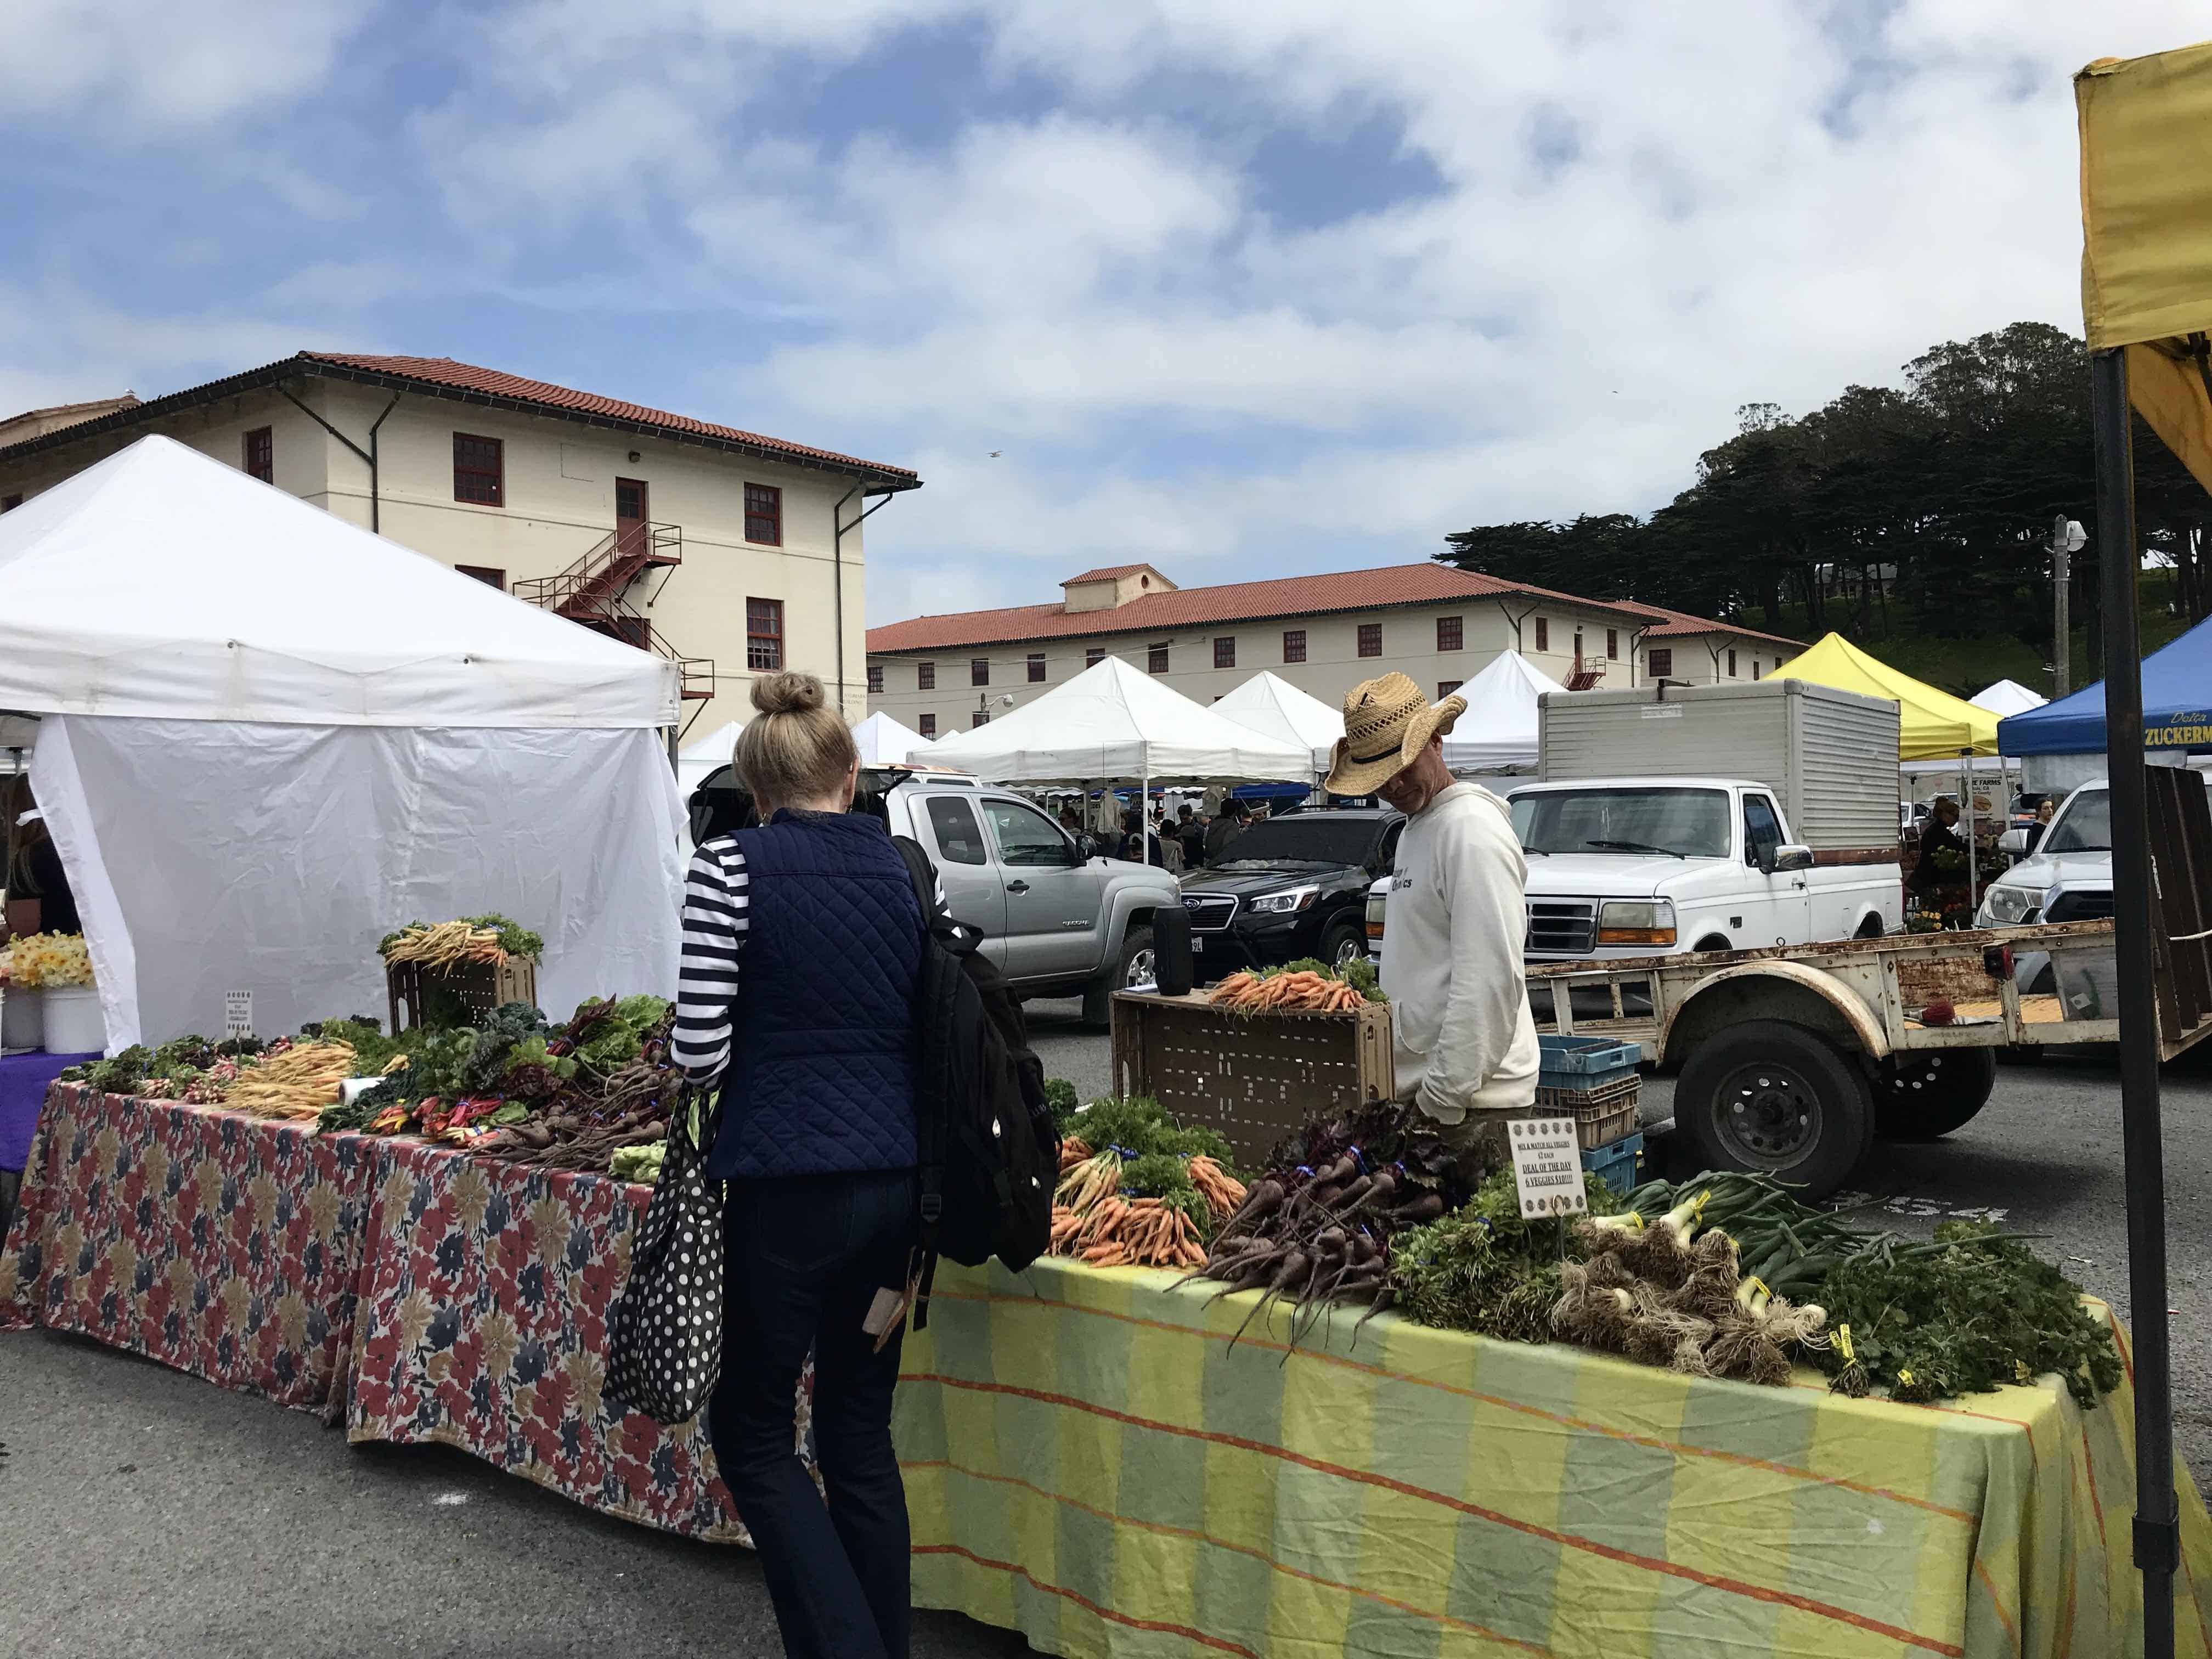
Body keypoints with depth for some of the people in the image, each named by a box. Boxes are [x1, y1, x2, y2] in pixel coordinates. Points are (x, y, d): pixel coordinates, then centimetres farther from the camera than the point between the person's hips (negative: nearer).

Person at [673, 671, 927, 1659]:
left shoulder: (732, 866, -7)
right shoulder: (903, 867, 6)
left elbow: (699, 1047, -11)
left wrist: (739, 1073, 10)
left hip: (787, 1179, -5)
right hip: (895, 1180, 5)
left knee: (751, 1431, 12)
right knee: (861, 1434, 17)